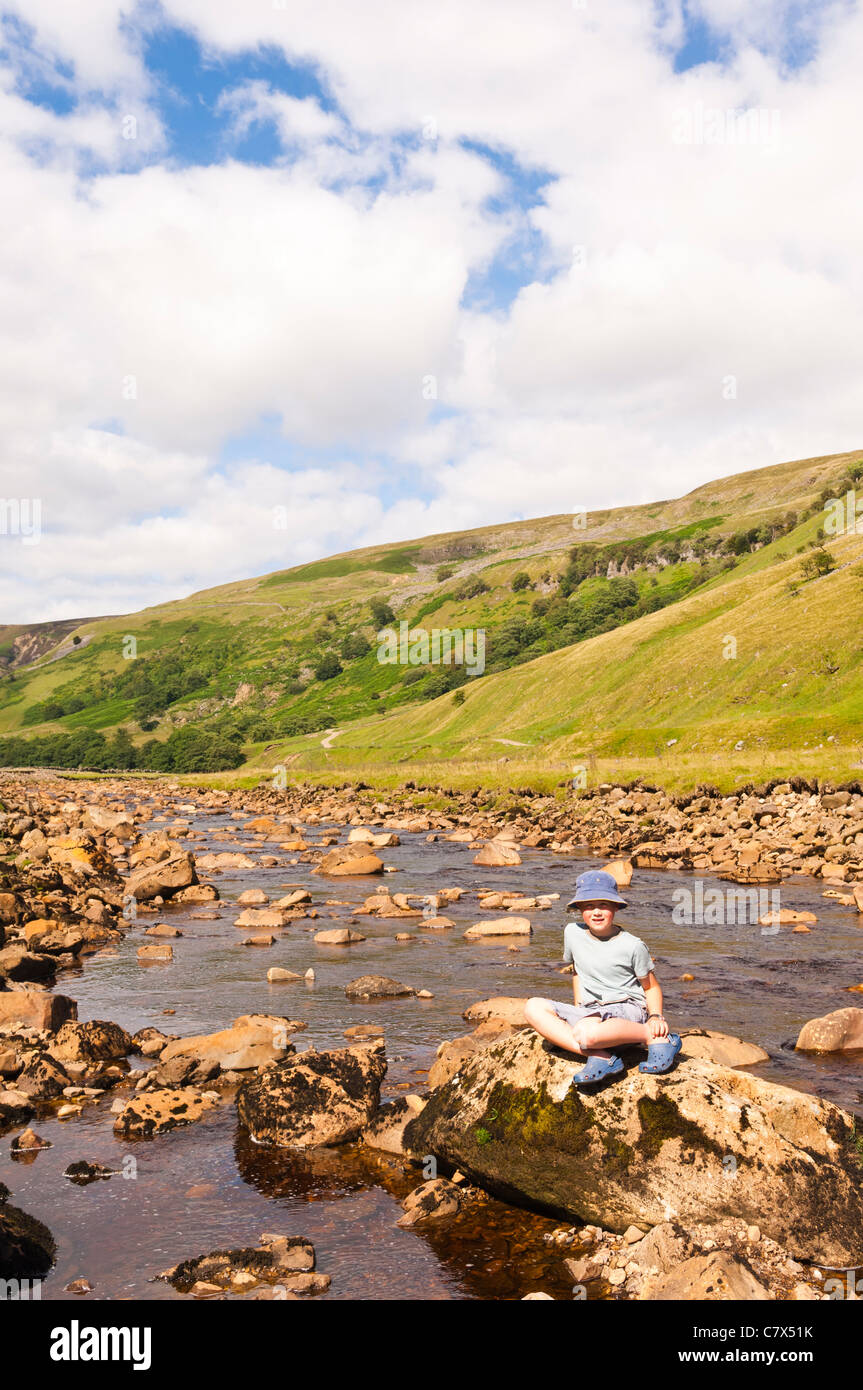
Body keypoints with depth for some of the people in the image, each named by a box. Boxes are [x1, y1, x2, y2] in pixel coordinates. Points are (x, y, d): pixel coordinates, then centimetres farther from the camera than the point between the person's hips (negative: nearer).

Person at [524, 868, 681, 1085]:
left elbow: (651, 987, 5)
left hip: (627, 1010, -5)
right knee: (533, 1008, -18)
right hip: (589, 1013, 6)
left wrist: (656, 1016, -13)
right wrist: (577, 1013, 12)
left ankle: (656, 1037, -15)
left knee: (586, 1033, -39)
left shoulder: (632, 946, -6)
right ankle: (599, 1057, -26)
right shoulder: (573, 932, 6)